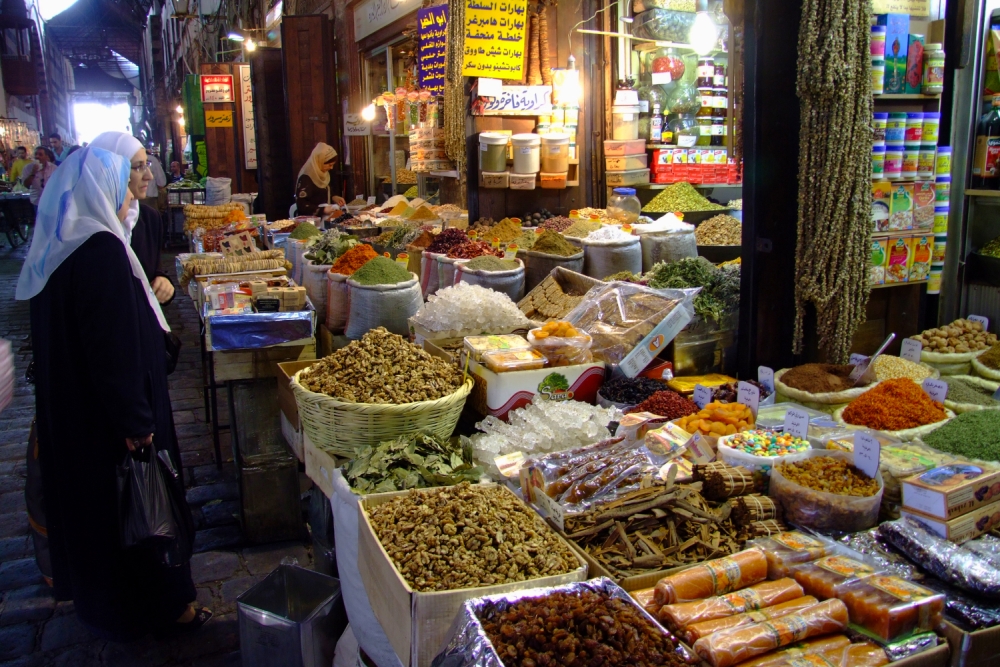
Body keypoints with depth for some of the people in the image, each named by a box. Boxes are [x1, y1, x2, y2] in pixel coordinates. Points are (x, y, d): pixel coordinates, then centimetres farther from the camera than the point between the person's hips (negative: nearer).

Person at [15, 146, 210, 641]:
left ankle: (101, 599, 39)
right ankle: (163, 608, 23)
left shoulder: (56, 247, 5)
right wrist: (136, 424, -21)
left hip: (67, 410, 9)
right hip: (108, 415, -9)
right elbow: (116, 348, -25)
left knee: (88, 499, 21)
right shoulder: (101, 250, -23)